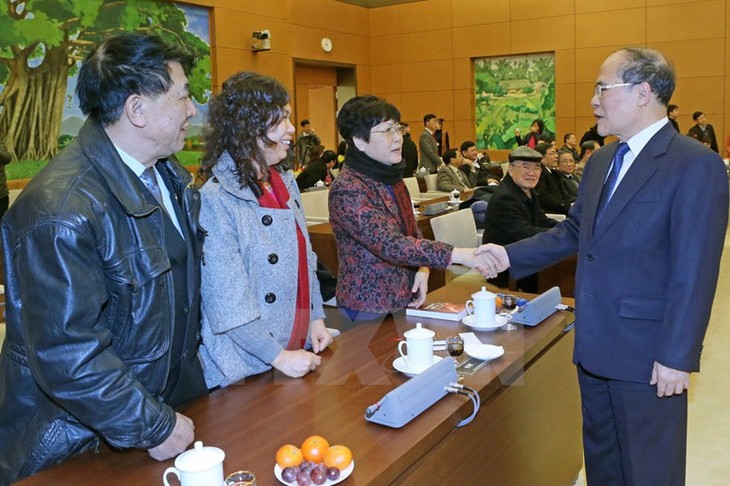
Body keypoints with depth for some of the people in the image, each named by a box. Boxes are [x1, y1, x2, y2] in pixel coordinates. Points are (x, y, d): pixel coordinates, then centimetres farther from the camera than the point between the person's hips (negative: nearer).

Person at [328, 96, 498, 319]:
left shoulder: (391, 177, 5)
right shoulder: (348, 190, -21)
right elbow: (390, 244, -32)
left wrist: (423, 268, -6)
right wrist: (460, 254, -37)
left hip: (404, 300, 8)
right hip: (368, 309, -8)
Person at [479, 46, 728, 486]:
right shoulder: (601, 161, 10)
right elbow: (574, 232, 16)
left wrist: (677, 355, -19)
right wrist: (511, 256, 7)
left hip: (646, 353, -7)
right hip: (595, 346, 8)